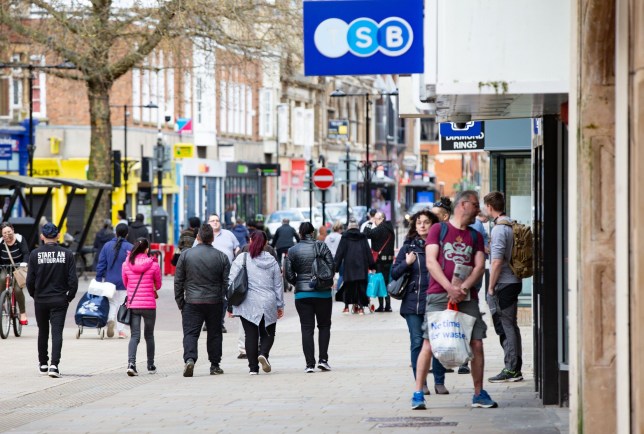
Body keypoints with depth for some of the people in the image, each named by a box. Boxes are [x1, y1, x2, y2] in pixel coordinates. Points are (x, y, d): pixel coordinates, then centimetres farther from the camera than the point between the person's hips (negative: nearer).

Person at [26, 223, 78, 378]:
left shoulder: (35, 254, -5)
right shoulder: (67, 254, -5)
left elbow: (30, 280, -4)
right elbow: (73, 279, -6)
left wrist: (34, 295, 12)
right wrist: (69, 297, 8)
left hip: (40, 300, 1)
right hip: (60, 300, -1)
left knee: (43, 332, 16)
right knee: (57, 332, -2)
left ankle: (43, 364, 25)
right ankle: (54, 364, -16)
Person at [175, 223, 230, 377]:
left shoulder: (185, 255, -3)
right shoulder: (222, 257, -1)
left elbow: (178, 281, 1)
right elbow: (227, 282, 2)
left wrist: (180, 302, 9)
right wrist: (226, 301, 13)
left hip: (192, 301, -1)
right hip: (215, 302, 1)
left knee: (190, 333, -1)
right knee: (214, 334, 13)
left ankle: (189, 359, -23)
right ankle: (215, 365, 18)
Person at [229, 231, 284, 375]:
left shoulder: (241, 258, -3)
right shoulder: (271, 260, 5)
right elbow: (278, 285, 10)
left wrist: (230, 304, 2)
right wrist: (280, 305, 18)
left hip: (248, 304, -1)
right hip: (268, 303, 1)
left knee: (250, 335, 4)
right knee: (268, 333, 13)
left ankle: (253, 367, 1)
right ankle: (263, 353, -15)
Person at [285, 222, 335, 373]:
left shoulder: (292, 251, -1)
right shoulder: (321, 246, -4)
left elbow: (289, 275, -2)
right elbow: (331, 267, -6)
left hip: (302, 294, 0)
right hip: (323, 293, 0)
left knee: (307, 328, 3)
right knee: (324, 325, 13)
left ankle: (310, 363, -2)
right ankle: (323, 359, 2)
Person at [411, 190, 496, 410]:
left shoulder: (475, 236, 18)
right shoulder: (438, 229, 6)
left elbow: (479, 266, 7)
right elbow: (431, 262, -3)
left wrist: (463, 287, -12)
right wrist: (450, 288, -15)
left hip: (467, 297, 4)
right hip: (439, 295, -4)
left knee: (477, 343, -1)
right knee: (429, 343, -8)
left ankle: (479, 394, 10)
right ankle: (418, 394, -4)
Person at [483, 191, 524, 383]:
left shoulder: (499, 229, -15)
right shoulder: (511, 225, 12)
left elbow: (497, 261, -19)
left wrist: (490, 289, -15)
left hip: (503, 283, -9)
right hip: (514, 280, 9)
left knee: (505, 327, -5)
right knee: (511, 326, 13)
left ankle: (510, 369, -5)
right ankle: (515, 369, 17)